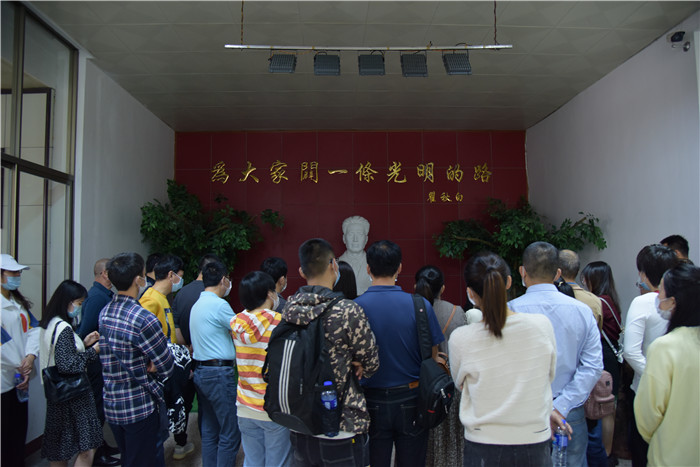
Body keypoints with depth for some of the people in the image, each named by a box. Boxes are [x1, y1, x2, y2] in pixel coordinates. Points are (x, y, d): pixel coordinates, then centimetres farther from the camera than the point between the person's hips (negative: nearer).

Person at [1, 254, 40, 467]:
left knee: (19, 426, 17)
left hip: (20, 377, 8)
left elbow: (34, 329, 8)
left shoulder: (19, 302, 13)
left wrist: (30, 356, -8)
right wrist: (20, 367, -12)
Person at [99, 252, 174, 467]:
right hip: (139, 407, -8)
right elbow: (166, 368, -15)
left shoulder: (104, 313, 3)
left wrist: (145, 366, -2)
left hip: (111, 404, 8)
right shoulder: (144, 320, -22)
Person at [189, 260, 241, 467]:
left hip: (201, 372, 10)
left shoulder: (197, 304, 14)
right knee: (230, 434, -1)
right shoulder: (219, 305, -15)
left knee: (209, 431, 16)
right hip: (219, 373, -9)